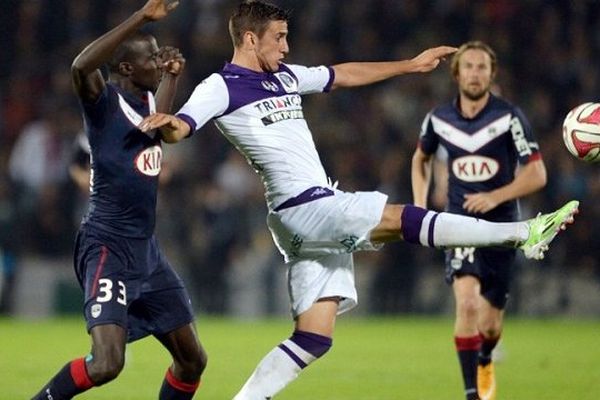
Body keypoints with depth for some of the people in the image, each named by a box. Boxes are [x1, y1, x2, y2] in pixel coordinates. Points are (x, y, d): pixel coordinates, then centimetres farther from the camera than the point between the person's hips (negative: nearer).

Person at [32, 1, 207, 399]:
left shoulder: (147, 99, 10)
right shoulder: (104, 100, -12)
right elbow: (81, 66, -35)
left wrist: (173, 75, 22)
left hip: (147, 250, 9)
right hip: (108, 247, -9)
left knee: (192, 359, 10)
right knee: (106, 364, -23)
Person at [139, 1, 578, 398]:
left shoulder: (283, 76, 19)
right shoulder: (221, 87, -5)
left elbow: (345, 74, 29)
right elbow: (180, 128, -19)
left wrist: (410, 65, 31)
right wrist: (168, 124, -44)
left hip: (322, 209, 9)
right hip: (302, 207, -9)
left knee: (313, 339, 3)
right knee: (404, 219, -14)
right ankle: (521, 233, -12)